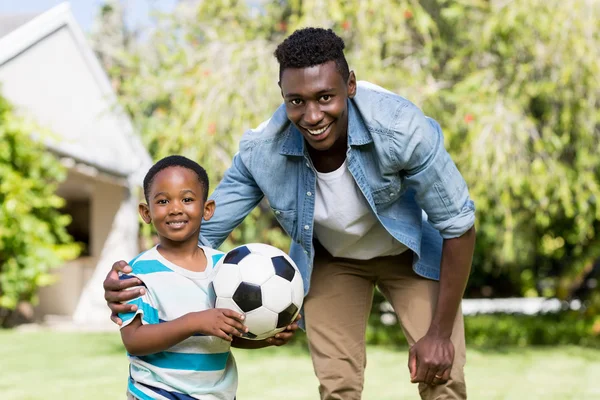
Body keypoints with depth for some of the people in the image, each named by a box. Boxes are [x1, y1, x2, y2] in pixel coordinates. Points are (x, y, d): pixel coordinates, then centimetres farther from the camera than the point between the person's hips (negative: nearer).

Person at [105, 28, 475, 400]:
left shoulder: (402, 127, -37)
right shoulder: (262, 151, -30)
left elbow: (458, 224, -24)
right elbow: (206, 231, -17)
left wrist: (440, 332, -22)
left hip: (410, 253, -1)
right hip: (330, 259, 2)